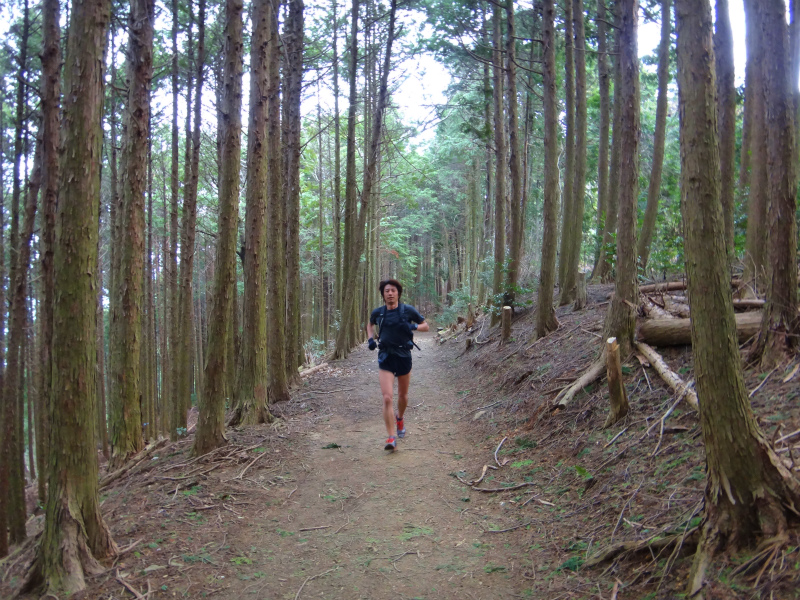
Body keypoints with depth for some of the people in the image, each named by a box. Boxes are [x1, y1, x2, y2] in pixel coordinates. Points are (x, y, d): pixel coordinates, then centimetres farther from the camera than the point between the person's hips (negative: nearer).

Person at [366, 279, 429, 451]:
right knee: (387, 398, -13)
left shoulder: (408, 310, -5)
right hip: (385, 359, 0)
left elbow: (425, 325, 4)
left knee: (403, 395, 17)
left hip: (404, 357, 1)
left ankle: (399, 419, 48)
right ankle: (391, 437, -11)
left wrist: (413, 327, -17)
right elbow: (370, 325, 22)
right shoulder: (378, 312, -1)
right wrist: (371, 339, 4)